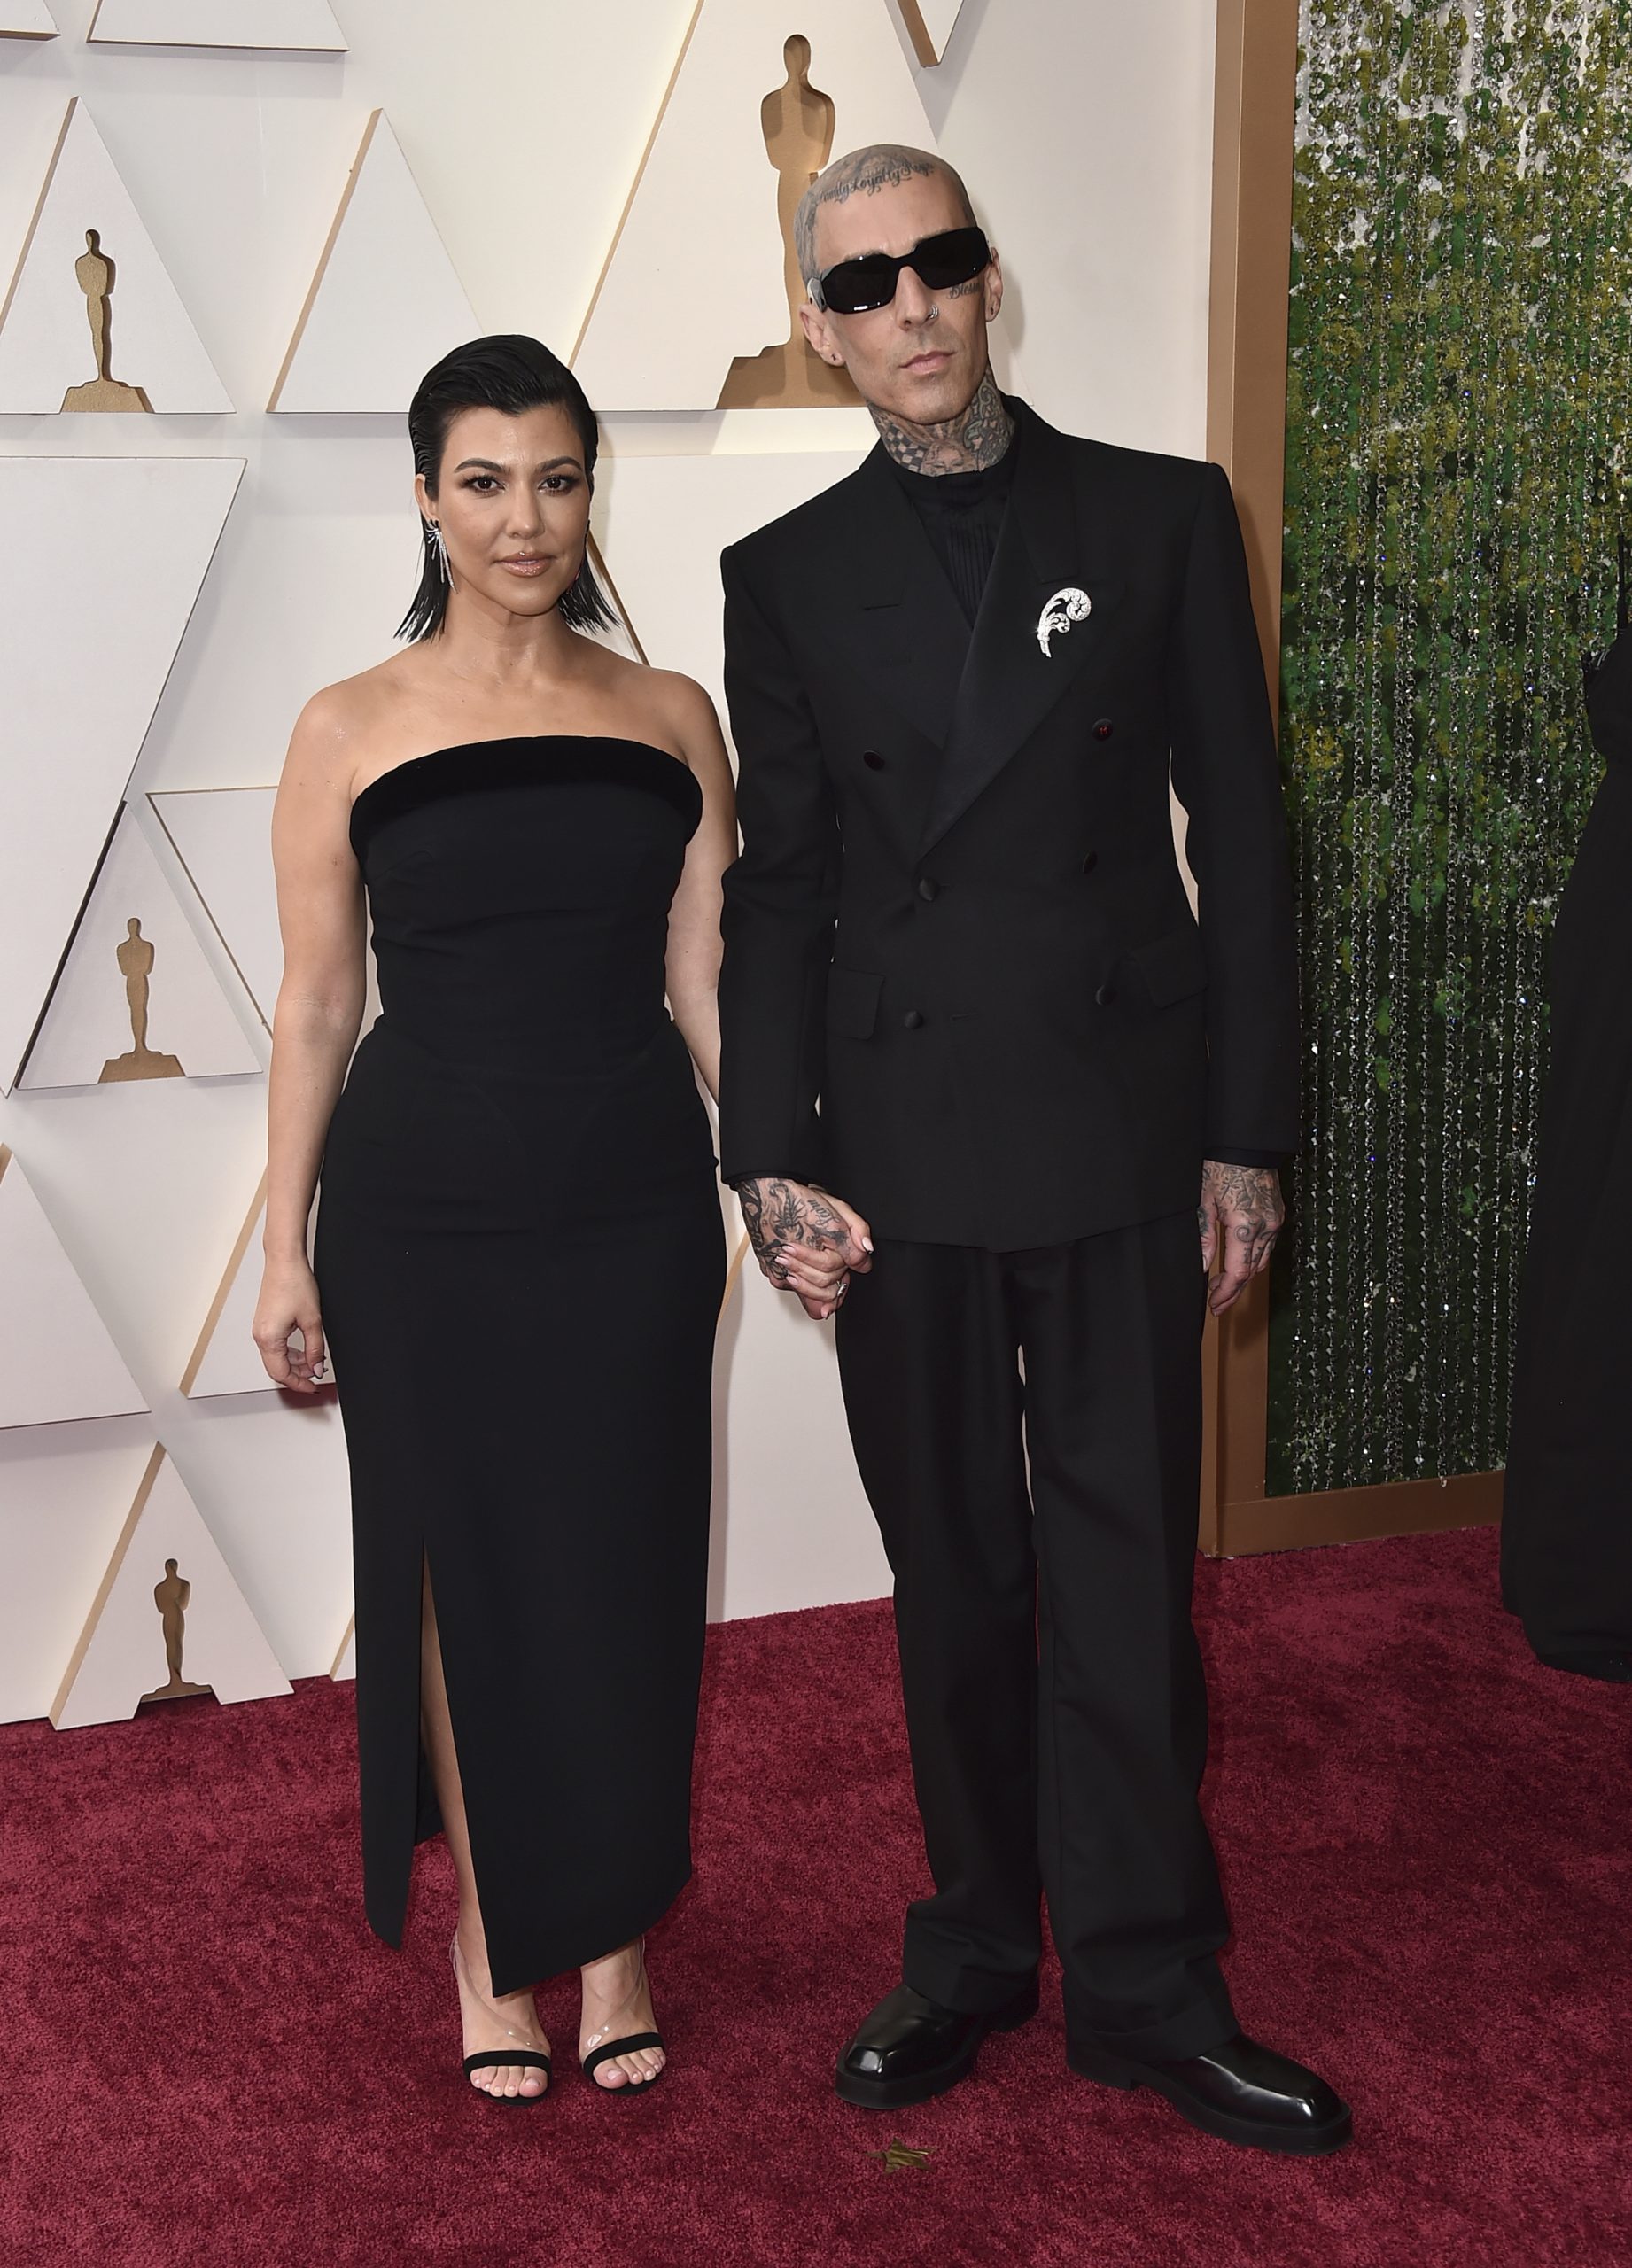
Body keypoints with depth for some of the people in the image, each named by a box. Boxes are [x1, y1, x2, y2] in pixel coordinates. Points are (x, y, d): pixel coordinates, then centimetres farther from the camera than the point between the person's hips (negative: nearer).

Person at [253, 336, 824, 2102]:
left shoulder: (670, 717, 4)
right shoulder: (350, 731, -2)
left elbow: (705, 980, 4)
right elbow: (314, 1008, 0)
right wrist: (284, 1249, -2)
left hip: (631, 1207, 2)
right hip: (425, 1214, -1)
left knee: (624, 1570, 8)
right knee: (461, 1574, 9)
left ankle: (612, 1936, 28)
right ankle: (491, 1938, 28)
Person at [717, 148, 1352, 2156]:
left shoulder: (1161, 518, 4)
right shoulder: (786, 577, 7)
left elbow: (1241, 840, 3)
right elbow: (778, 886, 6)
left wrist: (1247, 1134, 0)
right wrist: (770, 1160, -3)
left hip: (1120, 1138, -1)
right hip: (900, 1151, 1)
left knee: (1126, 1575, 3)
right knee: (954, 1577, 11)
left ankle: (1147, 1988, 16)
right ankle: (977, 1944, 25)